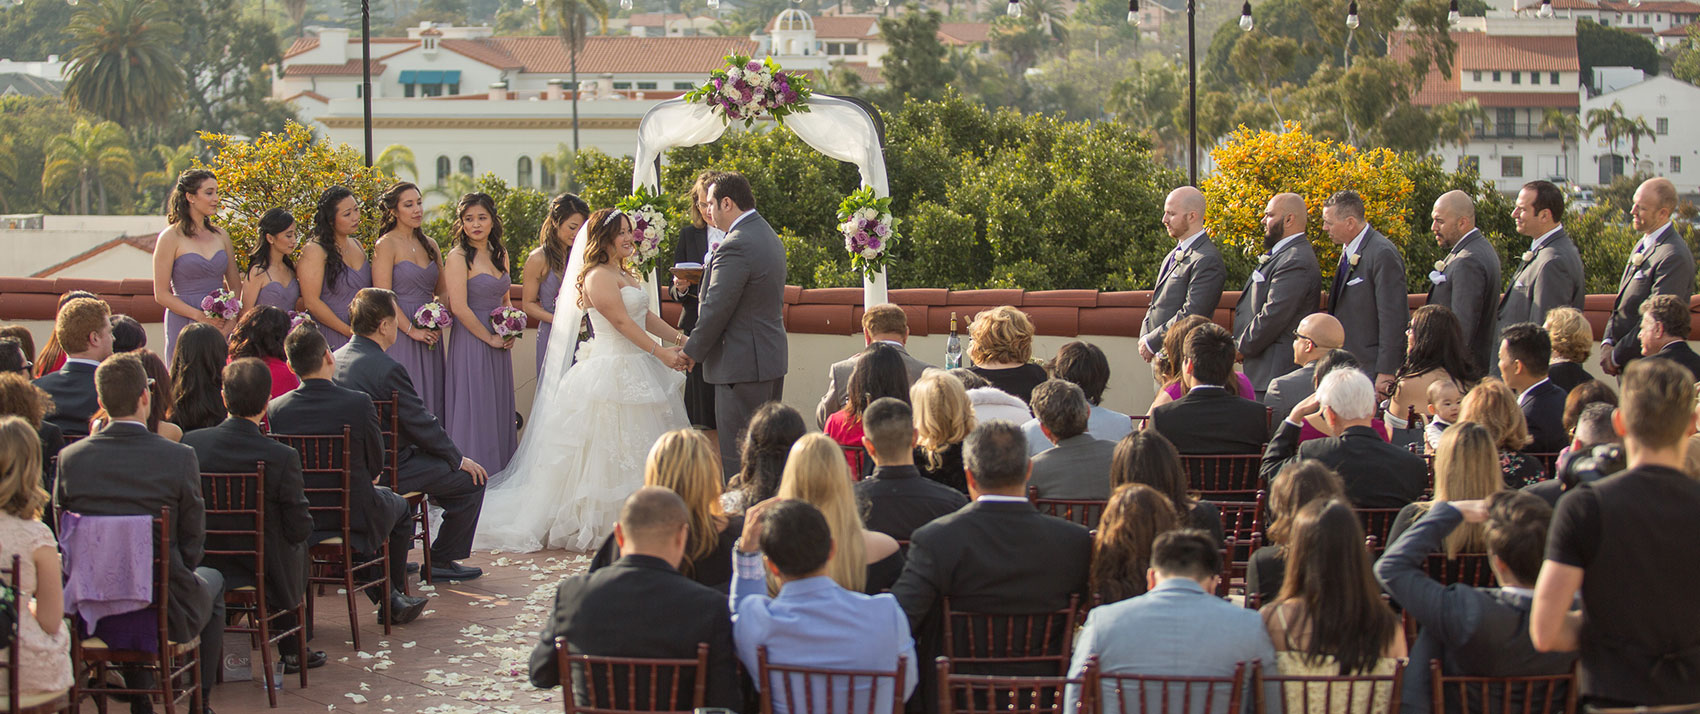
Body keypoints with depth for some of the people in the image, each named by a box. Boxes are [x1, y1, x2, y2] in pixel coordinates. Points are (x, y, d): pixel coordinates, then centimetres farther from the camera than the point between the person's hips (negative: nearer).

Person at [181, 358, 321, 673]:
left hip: (201, 566, 3)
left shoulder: (190, 443, -13)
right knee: (298, 547, 32)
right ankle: (291, 651, 39)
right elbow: (299, 528, -14)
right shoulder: (282, 458, -22)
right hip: (262, 573, -3)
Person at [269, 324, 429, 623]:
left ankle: (386, 596, 34)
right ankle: (393, 594, 38)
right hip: (355, 517, -4)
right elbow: (376, 465, -6)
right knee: (400, 507, 31)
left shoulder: (276, 408, -11)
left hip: (302, 520, 4)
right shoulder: (359, 402, -20)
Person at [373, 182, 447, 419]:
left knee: (430, 399, 5)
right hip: (399, 335, -6)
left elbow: (443, 292, 19)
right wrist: (411, 330, -15)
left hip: (430, 335, 6)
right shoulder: (386, 244, -6)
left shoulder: (429, 244, 13)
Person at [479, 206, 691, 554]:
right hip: (612, 372, -10)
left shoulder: (624, 275, 18)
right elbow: (620, 321, -19)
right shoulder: (598, 276, -13)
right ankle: (594, 523, -3)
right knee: (610, 448, -8)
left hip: (635, 370, 10)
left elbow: (646, 317, 17)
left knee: (639, 453, 9)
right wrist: (661, 353, -20)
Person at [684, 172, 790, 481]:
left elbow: (716, 309, -18)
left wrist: (691, 351, -6)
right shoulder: (770, 237, 13)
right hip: (773, 356, 10)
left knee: (738, 457, -6)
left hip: (743, 363, -10)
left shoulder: (736, 246, -19)